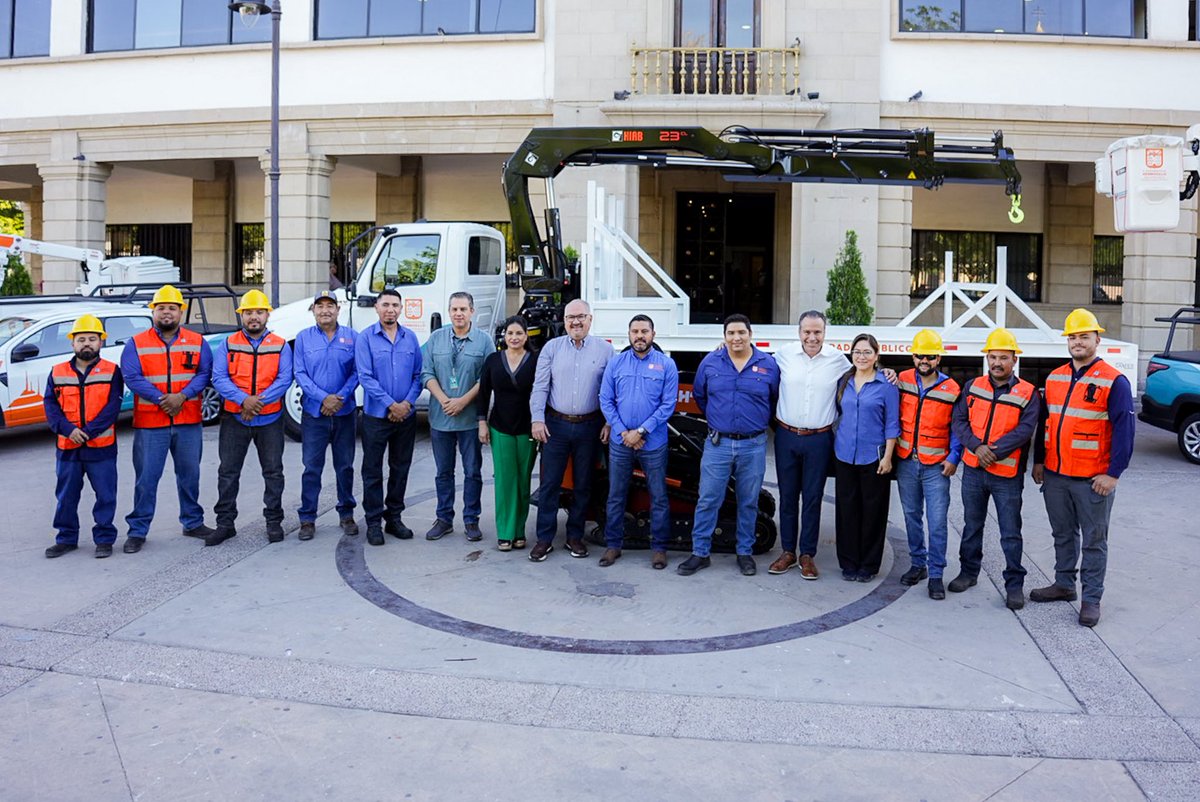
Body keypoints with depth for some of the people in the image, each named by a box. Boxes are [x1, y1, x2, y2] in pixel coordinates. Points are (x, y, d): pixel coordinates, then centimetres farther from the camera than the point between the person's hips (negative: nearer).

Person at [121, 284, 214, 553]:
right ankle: (137, 531, 10)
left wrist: (182, 396, -17)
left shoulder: (197, 342, 7)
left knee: (189, 475, 13)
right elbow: (132, 377, -7)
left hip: (188, 422, 2)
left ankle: (193, 522, 27)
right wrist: (161, 399, -17)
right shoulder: (136, 344, 2)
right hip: (150, 423, -2)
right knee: (146, 478, 1)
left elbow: (204, 373, -2)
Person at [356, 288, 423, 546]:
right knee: (373, 470, 4)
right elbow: (365, 377, -11)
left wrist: (408, 402, -10)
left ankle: (394, 518, 23)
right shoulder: (365, 338, -5)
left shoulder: (410, 338, 5)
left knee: (401, 468, 11)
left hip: (406, 416, 4)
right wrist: (391, 404, -15)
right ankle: (374, 522, 12)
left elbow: (418, 375, 5)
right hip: (376, 415, -3)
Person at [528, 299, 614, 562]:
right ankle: (544, 538, 10)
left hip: (589, 427, 0)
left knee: (583, 485, 9)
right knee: (549, 483, 1)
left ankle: (575, 536, 22)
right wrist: (537, 420, -6)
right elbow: (540, 387, 1)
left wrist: (609, 423, -5)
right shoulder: (552, 348, 3)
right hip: (555, 424, 0)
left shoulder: (605, 350, 2)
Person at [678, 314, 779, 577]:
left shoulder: (768, 364, -1)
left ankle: (745, 553, 23)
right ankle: (700, 553, 9)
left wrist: (760, 421, 12)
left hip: (753, 446, 0)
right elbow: (699, 395, 16)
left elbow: (777, 399, 11)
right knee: (707, 500, 0)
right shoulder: (710, 362, 1)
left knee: (748, 503, 10)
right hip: (718, 444, 0)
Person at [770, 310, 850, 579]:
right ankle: (788, 552, 20)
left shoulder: (837, 359, -2)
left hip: (819, 439, -1)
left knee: (813, 497, 5)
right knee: (788, 496, 9)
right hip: (786, 436, 1)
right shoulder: (784, 354, -2)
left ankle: (808, 555, 16)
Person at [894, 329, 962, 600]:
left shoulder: (952, 389, -3)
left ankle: (936, 574, 4)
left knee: (937, 522, -4)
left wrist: (954, 458, -6)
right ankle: (917, 564, 26)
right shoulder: (902, 381, 2)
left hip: (936, 466, -3)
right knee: (912, 517, 13)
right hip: (906, 463, 3)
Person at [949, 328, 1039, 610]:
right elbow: (958, 420, 0)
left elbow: (1025, 430, -14)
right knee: (972, 525, 17)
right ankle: (969, 572, 31)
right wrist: (977, 447, -16)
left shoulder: (1027, 393, -5)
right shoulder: (973, 387, 5)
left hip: (1007, 475, -3)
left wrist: (994, 451, -21)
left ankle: (1015, 584, 13)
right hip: (973, 470, 3)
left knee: (1010, 533, 3)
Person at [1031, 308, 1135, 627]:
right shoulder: (1054, 379, 9)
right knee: (1063, 535, 17)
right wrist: (1038, 461, 14)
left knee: (1094, 540, 5)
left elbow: (1124, 430, -12)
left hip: (1093, 480, -6)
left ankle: (1091, 598, 13)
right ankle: (1064, 584, 31)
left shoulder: (1114, 381, -9)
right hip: (1055, 475, 6)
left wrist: (1112, 474, -15)